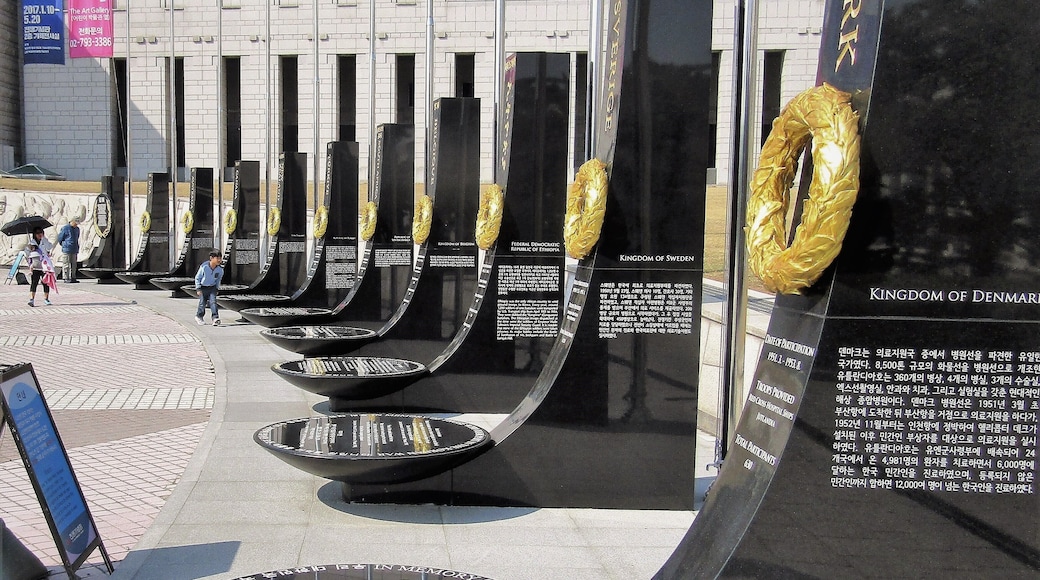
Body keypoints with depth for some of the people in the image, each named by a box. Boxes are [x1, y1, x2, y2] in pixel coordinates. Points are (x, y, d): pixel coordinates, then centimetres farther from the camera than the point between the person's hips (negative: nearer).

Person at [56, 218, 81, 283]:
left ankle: (73, 277, 11)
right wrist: (64, 244, 10)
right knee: (67, 264, -4)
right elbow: (60, 238, 0)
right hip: (67, 250, -6)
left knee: (74, 264, 7)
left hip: (74, 250, 6)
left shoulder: (77, 229, 13)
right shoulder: (65, 228, -7)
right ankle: (66, 278, -1)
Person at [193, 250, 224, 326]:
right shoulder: (204, 267, -24)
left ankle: (215, 318, -17)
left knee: (213, 301, -13)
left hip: (212, 288, 2)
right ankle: (198, 317, 25)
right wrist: (198, 289, -12)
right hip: (203, 287, -2)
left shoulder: (220, 269, -15)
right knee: (202, 303, 1)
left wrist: (217, 288, 10)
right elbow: (197, 278, -11)